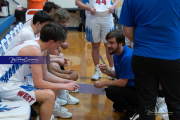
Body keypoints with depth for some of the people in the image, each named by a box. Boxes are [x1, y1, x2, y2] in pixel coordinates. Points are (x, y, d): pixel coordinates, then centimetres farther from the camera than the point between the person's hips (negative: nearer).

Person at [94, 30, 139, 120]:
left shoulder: (128, 57, -27)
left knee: (111, 91, -27)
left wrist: (103, 83, -14)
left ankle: (134, 112, -11)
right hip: (131, 89, 10)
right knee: (117, 106, 25)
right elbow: (118, 75, 12)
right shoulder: (116, 55, 3)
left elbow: (122, 82, -25)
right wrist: (107, 72, -8)